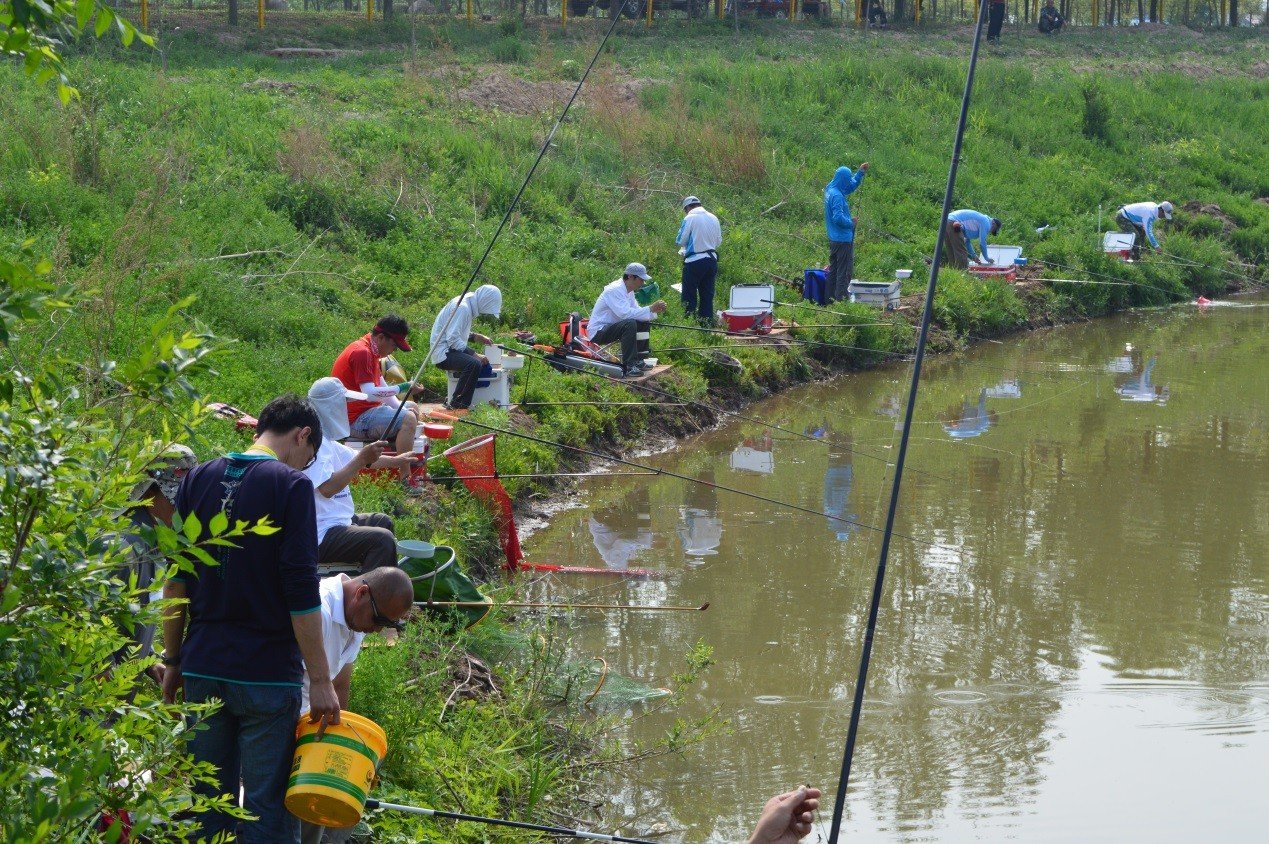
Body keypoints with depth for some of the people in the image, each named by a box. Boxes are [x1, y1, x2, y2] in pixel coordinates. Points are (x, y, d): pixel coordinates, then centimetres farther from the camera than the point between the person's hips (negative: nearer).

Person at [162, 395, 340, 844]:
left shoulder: (198, 479, 8)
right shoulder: (291, 485, -9)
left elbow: (176, 581, 10)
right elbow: (301, 592, -13)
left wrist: (173, 661, 17)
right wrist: (320, 680, -9)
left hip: (202, 670, 5)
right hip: (267, 672, -5)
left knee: (209, 801, 12)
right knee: (267, 807, -1)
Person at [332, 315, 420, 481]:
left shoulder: (370, 352, 15)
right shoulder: (361, 353, -20)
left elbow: (382, 389, 13)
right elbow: (370, 394, -28)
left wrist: (402, 408, -1)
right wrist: (402, 388, -27)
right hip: (356, 420, -11)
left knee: (412, 408, 22)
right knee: (408, 419, -27)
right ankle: (405, 479, -31)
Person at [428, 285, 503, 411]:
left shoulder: (467, 304, 12)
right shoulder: (462, 308, -20)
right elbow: (452, 339, -25)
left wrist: (476, 337, 8)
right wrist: (474, 354, -23)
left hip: (452, 349, 11)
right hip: (443, 353, -11)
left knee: (483, 362, 14)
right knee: (474, 364, -30)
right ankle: (457, 405, -23)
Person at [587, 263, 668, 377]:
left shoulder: (628, 291, 10)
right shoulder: (615, 290, -21)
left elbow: (636, 311, 9)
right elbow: (625, 313, -32)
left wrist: (655, 311, -8)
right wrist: (650, 309, -30)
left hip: (610, 327, 10)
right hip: (597, 332, -10)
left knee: (644, 323, 5)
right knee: (629, 324, -31)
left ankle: (637, 360, 8)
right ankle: (628, 367, -29)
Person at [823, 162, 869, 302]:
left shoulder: (830, 190, 8)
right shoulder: (837, 195, -22)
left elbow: (852, 185, 24)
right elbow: (838, 217, -28)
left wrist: (860, 173, 16)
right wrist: (851, 222, -12)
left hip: (834, 238, 10)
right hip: (843, 239, -10)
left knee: (834, 268, 15)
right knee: (844, 270, -4)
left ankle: (832, 296, 20)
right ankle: (841, 297, -3)